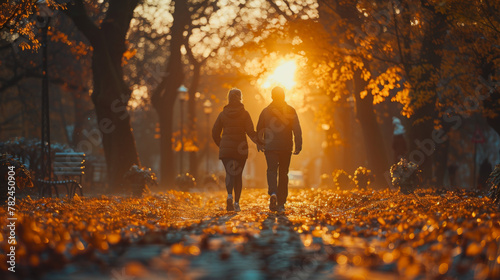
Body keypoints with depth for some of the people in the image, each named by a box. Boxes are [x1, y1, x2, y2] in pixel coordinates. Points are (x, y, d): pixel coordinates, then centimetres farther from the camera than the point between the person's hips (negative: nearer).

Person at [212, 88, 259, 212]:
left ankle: (230, 196, -31)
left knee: (229, 173, -5)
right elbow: (250, 132, -11)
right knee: (238, 174, 11)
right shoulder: (244, 114, -2)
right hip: (241, 148, 0)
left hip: (226, 148, 0)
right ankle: (237, 203, 10)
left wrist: (221, 145, 22)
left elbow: (215, 133, 8)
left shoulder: (222, 114, 4)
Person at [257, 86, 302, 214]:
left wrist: (260, 144, 19)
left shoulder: (266, 111, 3)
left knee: (272, 170, 0)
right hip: (286, 147, 1)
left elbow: (259, 130, 8)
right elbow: (297, 129, -5)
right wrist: (298, 145, -3)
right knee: (283, 173, 9)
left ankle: (273, 193, -30)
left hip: (270, 146, -1)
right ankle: (281, 203, 9)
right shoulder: (291, 111, 1)